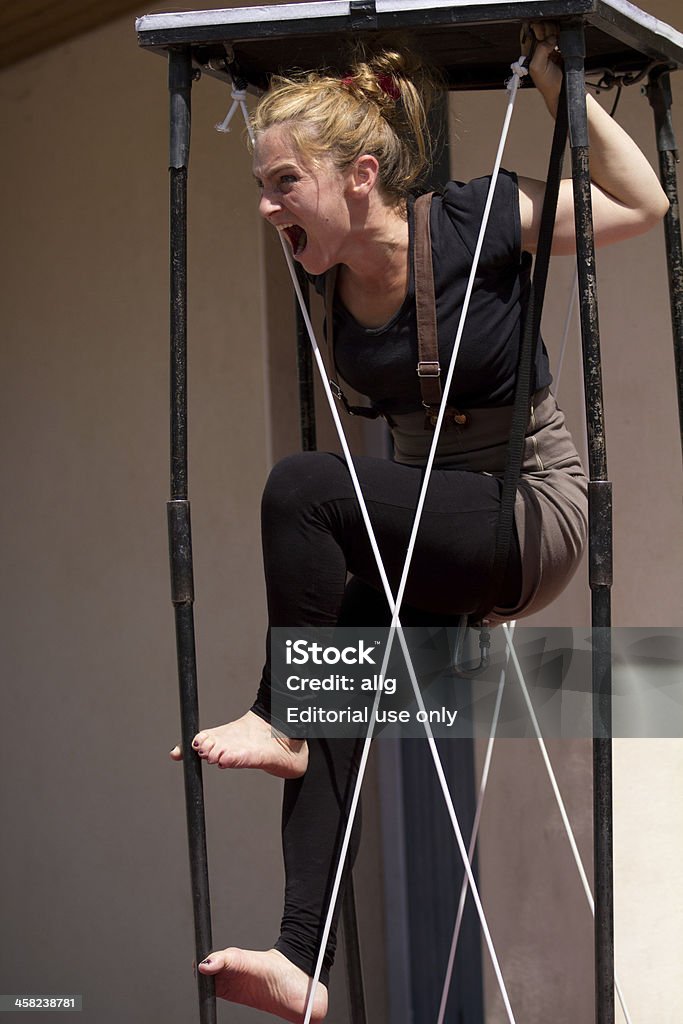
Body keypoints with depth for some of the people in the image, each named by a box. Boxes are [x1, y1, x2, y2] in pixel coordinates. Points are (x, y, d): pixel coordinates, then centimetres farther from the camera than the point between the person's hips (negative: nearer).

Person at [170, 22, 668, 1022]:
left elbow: (643, 203, -7)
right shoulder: (332, 274, -1)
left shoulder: (476, 223, -17)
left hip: (530, 503, -6)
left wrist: (561, 86, -10)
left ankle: (277, 719, -13)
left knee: (301, 486, -27)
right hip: (429, 522, 7)